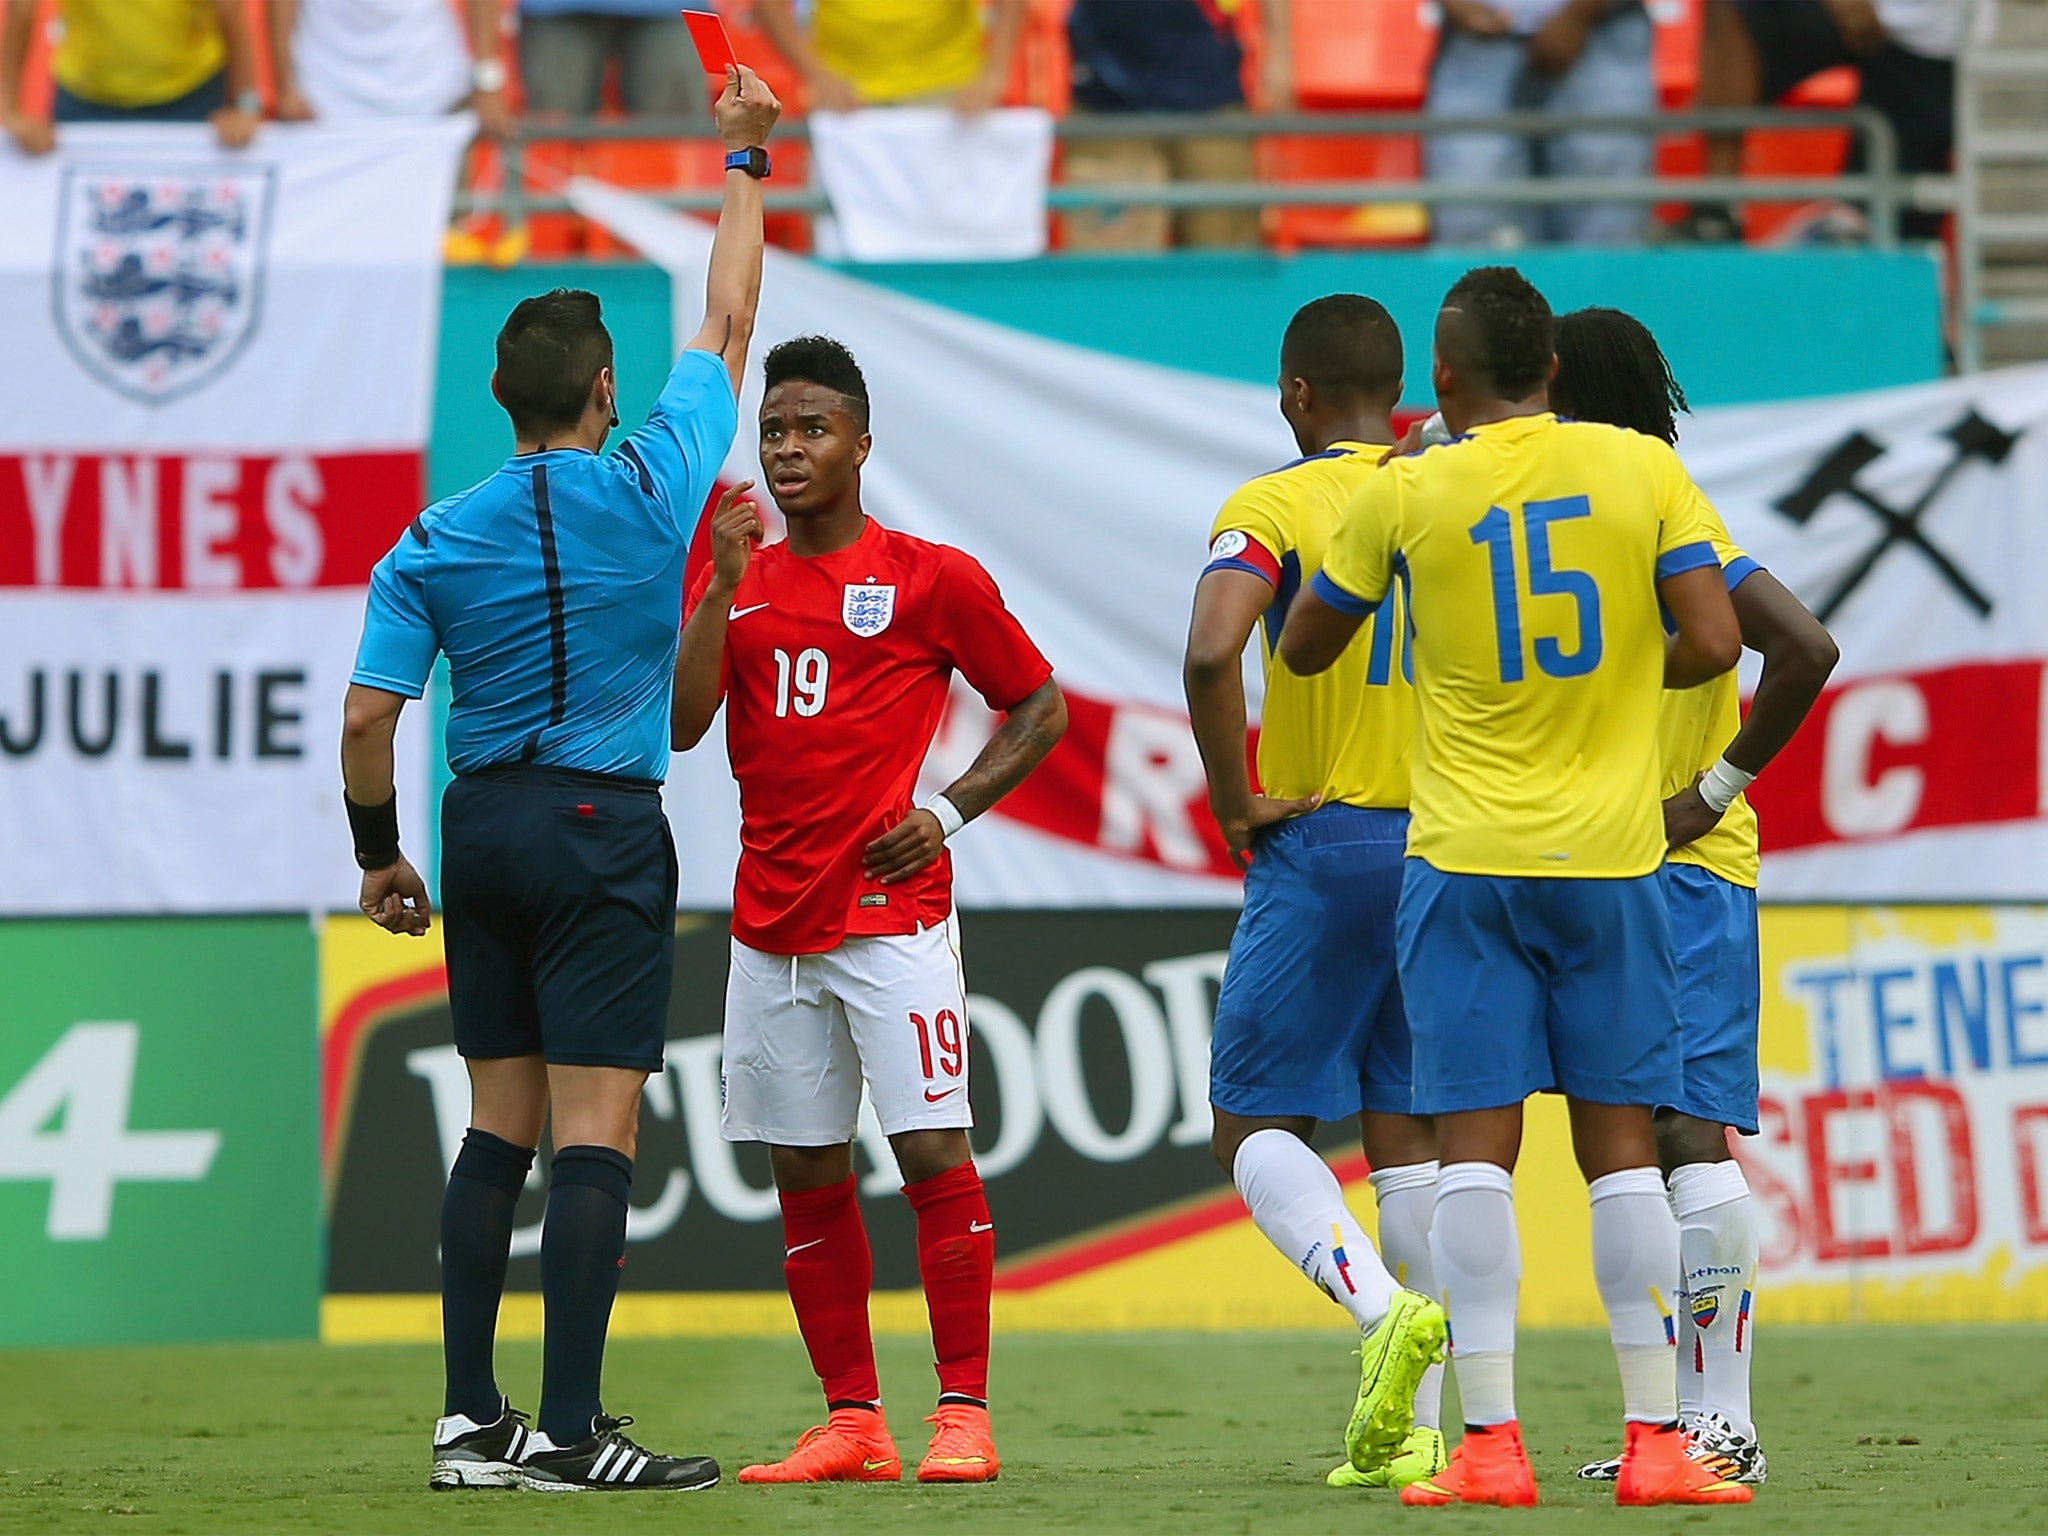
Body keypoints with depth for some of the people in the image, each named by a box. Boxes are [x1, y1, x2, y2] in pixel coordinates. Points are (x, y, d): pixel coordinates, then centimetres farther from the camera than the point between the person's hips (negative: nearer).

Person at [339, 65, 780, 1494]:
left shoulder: (431, 546, 0)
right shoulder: (652, 488, -6)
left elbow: (370, 715, -2)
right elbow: (730, 321, 6)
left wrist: (382, 854, 12)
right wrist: (746, 159, 18)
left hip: (482, 830, 4)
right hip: (605, 835, -4)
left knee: (501, 1122, 11)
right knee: (595, 1130, -6)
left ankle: (471, 1416, 10)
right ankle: (569, 1428, -11)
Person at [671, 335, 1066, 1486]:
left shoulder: (933, 578, 1)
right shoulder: (735, 581, 12)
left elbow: (1041, 709, 8)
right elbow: (682, 725, 0)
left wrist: (953, 811, -5)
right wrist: (724, 584, -8)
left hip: (893, 909, -5)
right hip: (770, 920, 5)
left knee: (934, 1150, -11)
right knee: (807, 1174, 5)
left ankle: (964, 1413, -9)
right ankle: (853, 1423, 10)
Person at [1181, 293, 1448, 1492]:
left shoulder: (1272, 508, -7)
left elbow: (1213, 653, -23)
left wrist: (1235, 803, -12)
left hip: (1321, 848, -4)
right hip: (1453, 844, 5)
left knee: (1259, 1123, 3)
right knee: (1410, 1132, 8)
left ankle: (1382, 1305, -23)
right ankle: (1412, 1429, 5)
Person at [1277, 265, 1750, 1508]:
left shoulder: (1405, 494, -2)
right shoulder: (1644, 469, -1)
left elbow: (1305, 649, 9)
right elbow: (1715, 643, -7)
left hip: (1464, 857, -1)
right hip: (1611, 856, 1)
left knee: (1476, 1146, -2)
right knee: (1621, 1142, 4)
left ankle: (1489, 1442, -7)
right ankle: (1656, 1443, 2)